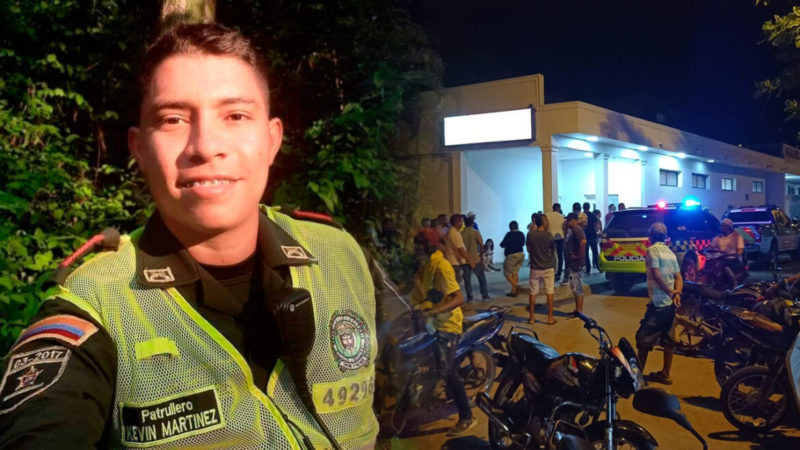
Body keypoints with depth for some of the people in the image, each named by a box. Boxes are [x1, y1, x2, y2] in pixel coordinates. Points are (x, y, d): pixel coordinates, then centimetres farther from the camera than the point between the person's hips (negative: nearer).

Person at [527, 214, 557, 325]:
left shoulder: (530, 235, -5)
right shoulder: (548, 235, -10)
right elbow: (553, 251, 3)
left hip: (535, 268, 2)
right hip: (548, 268, -2)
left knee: (533, 292, 9)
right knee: (550, 292, 6)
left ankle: (532, 318, 13)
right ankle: (550, 318, 8)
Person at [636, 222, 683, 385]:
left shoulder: (652, 250, -10)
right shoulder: (670, 253, 14)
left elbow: (656, 275, -20)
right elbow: (679, 277, 8)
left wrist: (670, 292, -13)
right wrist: (676, 294, -6)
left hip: (658, 304, -8)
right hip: (670, 304, 8)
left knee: (644, 339, 0)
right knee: (668, 340, 12)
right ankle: (665, 374, 20)